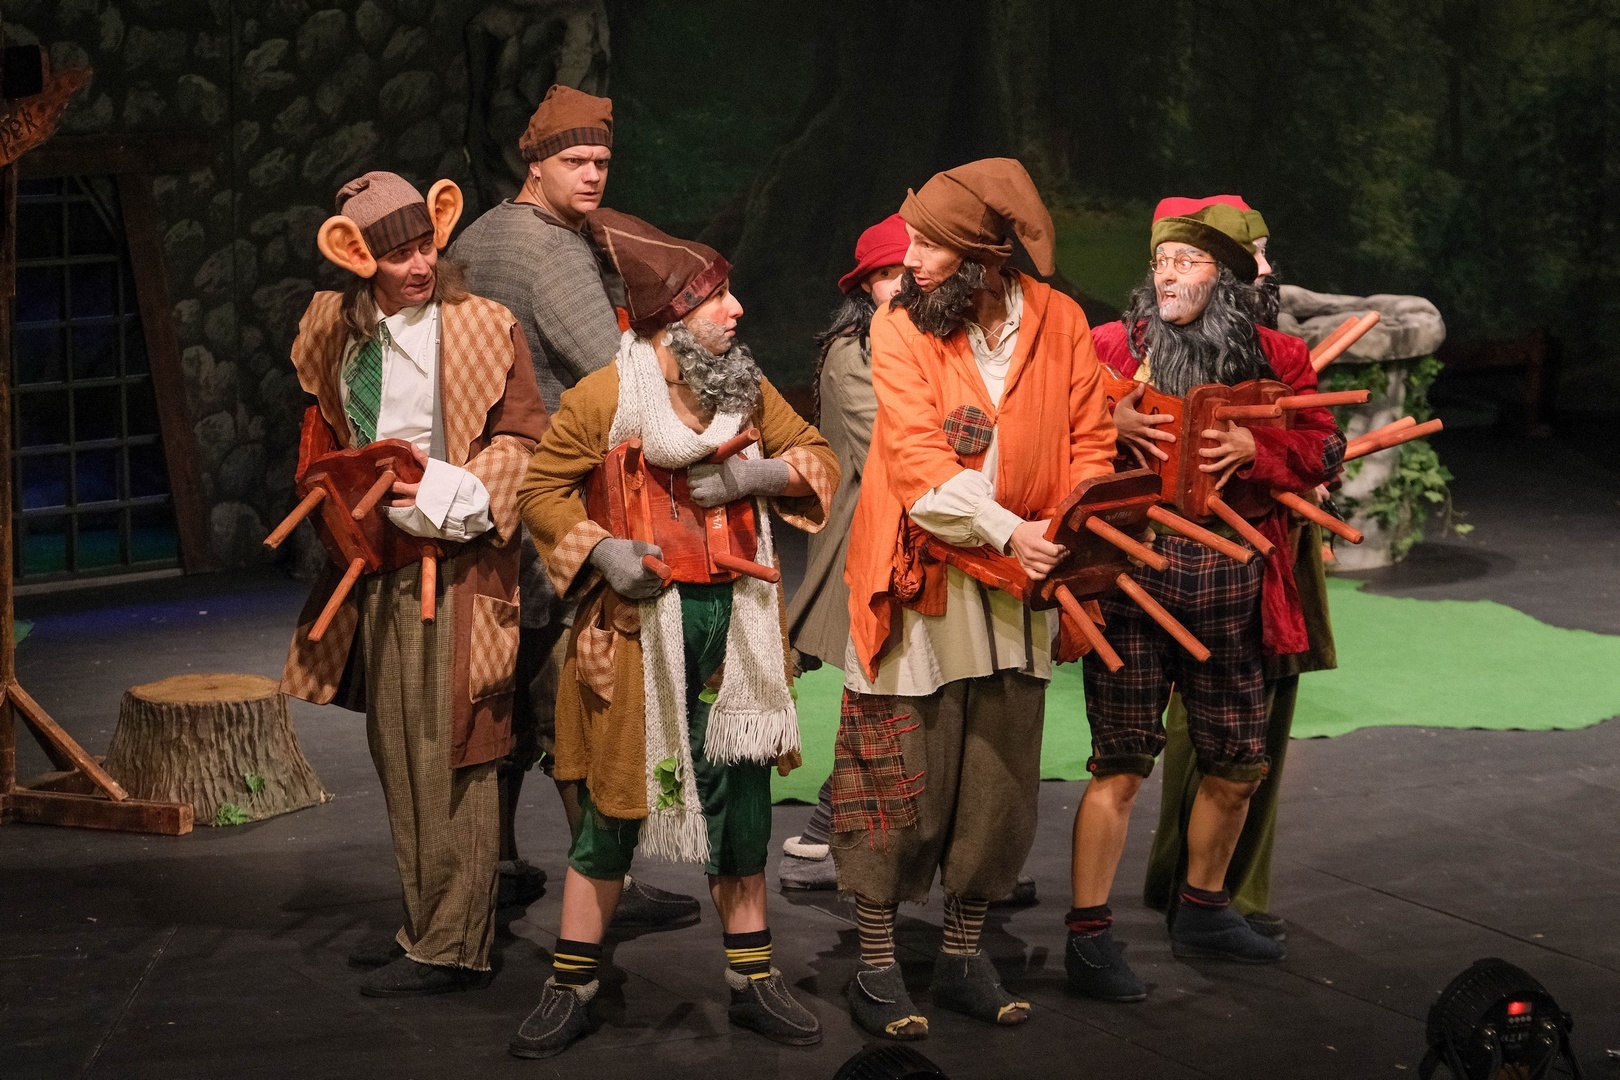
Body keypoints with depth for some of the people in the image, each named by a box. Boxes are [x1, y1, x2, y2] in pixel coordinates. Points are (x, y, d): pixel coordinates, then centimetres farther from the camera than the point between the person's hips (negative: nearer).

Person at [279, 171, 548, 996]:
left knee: (448, 759, -6)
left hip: (456, 569, -7)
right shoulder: (335, 329, 10)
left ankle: (455, 945, -1)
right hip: (379, 571, 7)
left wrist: (448, 493, -16)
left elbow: (523, 438, -7)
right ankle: (422, 922, 24)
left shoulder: (484, 326, -7)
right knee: (396, 757, 13)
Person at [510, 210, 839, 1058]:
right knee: (614, 798, 2)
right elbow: (542, 488, -1)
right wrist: (598, 551, -16)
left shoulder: (748, 391, 6)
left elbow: (822, 461, 10)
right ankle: (572, 985, 13)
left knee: (739, 794, 8)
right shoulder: (604, 397, -7)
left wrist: (764, 473, -10)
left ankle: (751, 977, 20)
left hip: (734, 622, 4)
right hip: (638, 623, -4)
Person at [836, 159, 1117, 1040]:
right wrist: (1005, 530, -24)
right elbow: (916, 457, -14)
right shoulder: (900, 327, -6)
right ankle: (875, 967, 9)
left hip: (1017, 592, 3)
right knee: (902, 780, 0)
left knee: (1000, 782, 9)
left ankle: (963, 958, 22)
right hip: (921, 584, -3)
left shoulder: (1058, 322, 2)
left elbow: (1088, 441, 5)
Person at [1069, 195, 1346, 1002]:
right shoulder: (1111, 348, 0)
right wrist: (1108, 424, -15)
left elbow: (1325, 449, 4)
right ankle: (1088, 936, 6)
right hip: (1130, 577, -3)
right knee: (1121, 763, -2)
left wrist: (1255, 447, -12)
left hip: (1229, 582, 4)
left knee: (1237, 765, 13)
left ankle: (1202, 909, 34)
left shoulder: (1274, 359, 6)